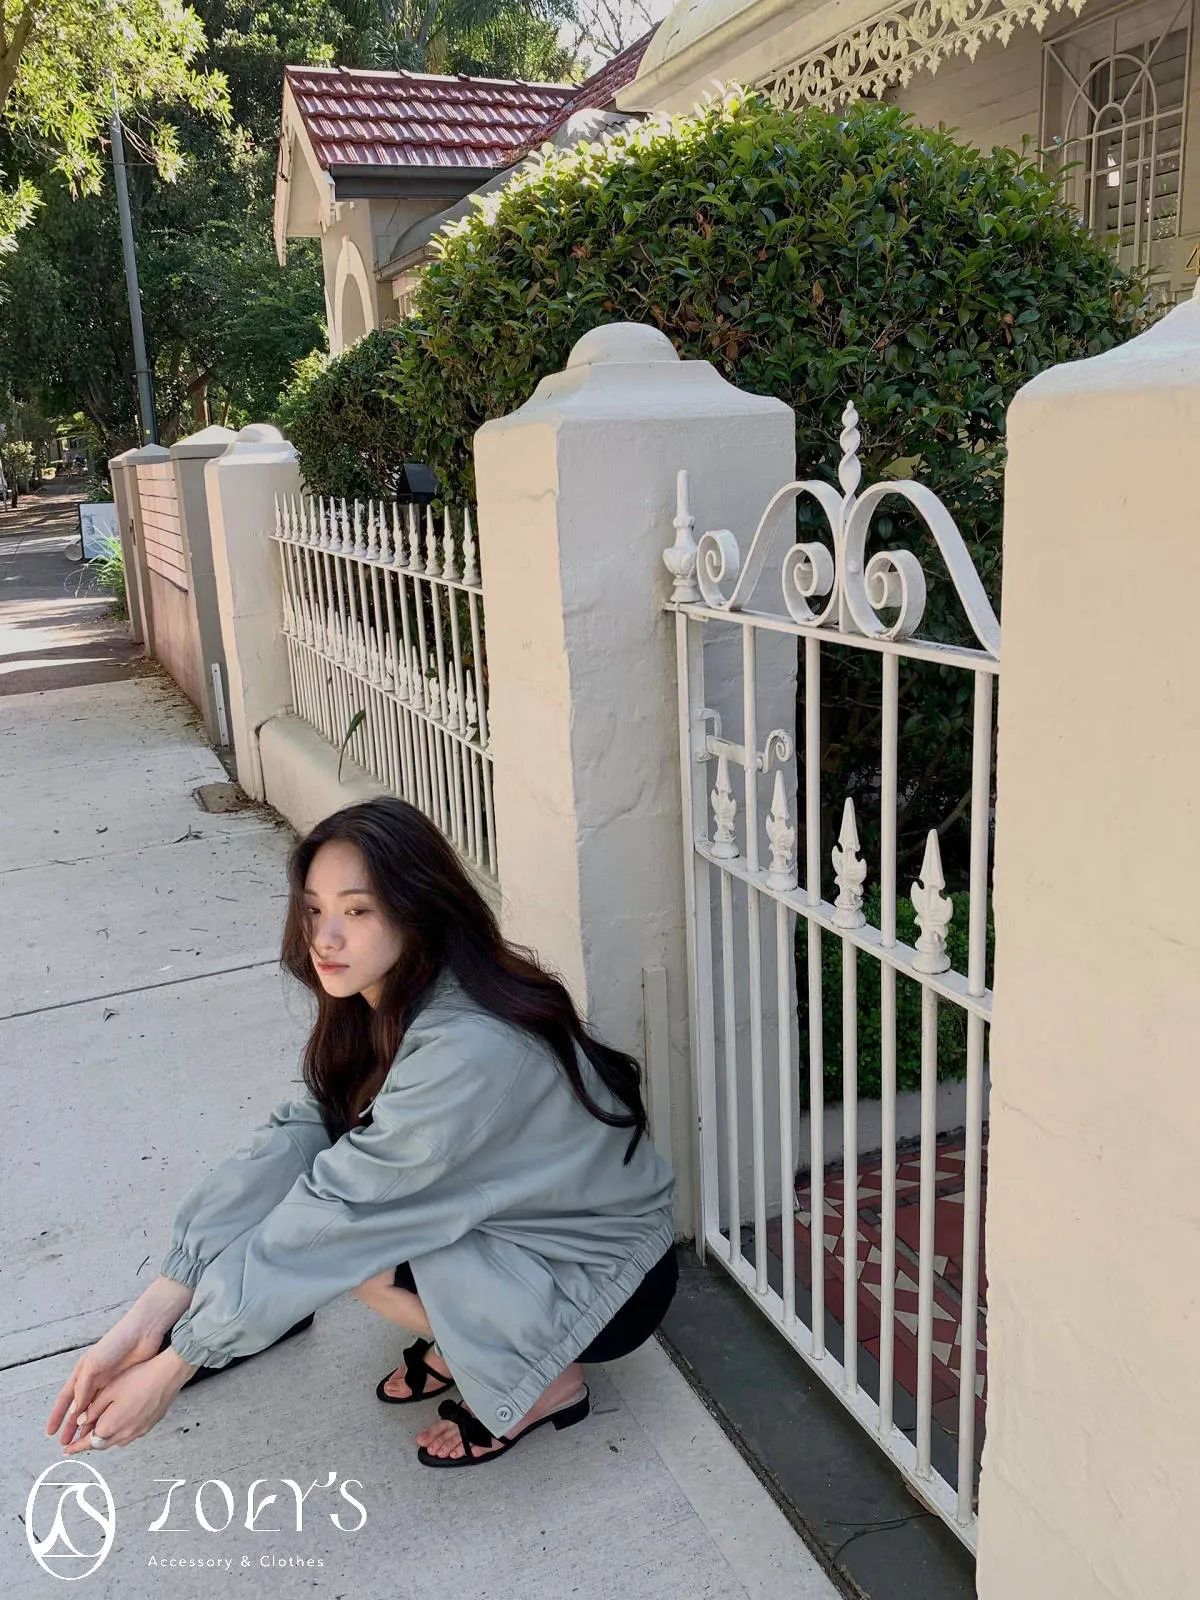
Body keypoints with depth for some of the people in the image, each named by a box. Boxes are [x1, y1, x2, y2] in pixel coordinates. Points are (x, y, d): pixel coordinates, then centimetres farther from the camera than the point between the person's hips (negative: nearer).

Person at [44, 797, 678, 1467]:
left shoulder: (468, 1051, -33)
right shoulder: (387, 1005, -7)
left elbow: (340, 1213, -30)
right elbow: (293, 1136, -13)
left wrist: (173, 1367, -20)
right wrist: (144, 1323, -20)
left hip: (609, 1280, -7)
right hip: (519, 1218, 8)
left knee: (347, 1238, -24)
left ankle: (550, 1380, -2)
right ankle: (461, 1341, 10)